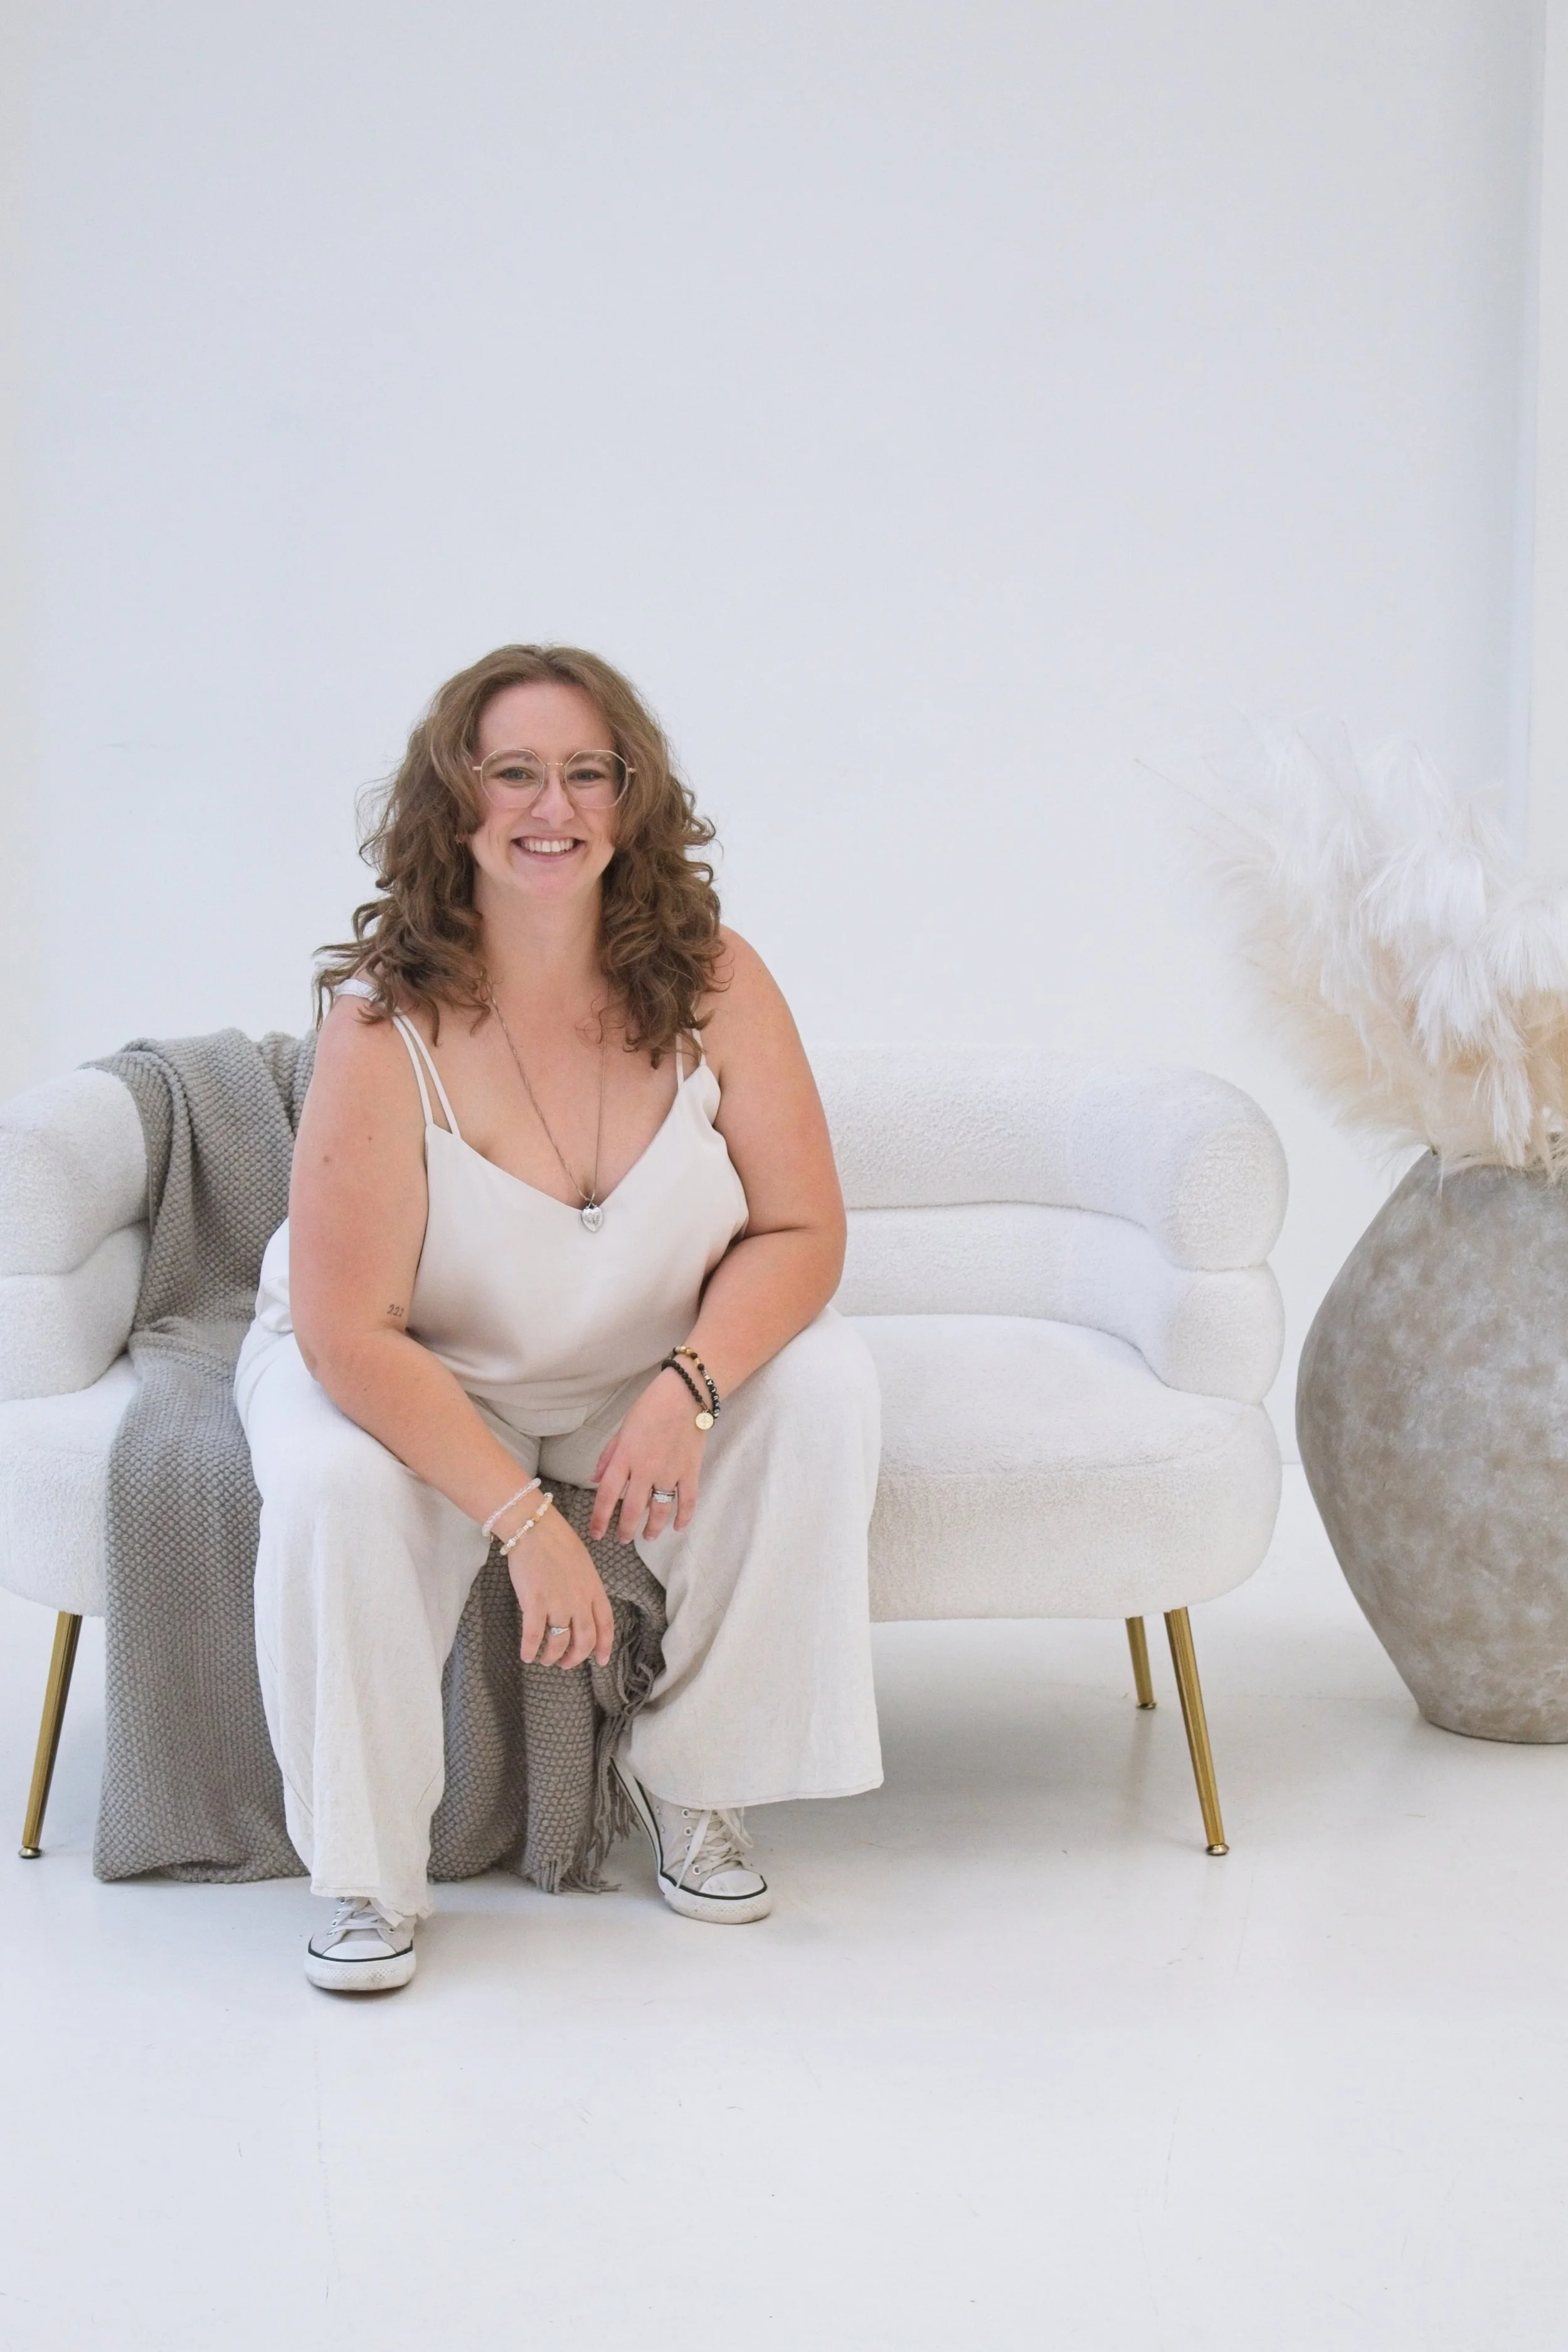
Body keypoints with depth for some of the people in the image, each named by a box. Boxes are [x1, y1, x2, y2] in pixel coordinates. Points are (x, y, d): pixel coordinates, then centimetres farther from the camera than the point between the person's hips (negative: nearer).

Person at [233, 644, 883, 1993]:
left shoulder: (712, 984, -17)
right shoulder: (385, 1023, -26)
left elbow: (802, 1232, -12)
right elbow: (352, 1337, -27)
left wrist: (687, 1389, -30)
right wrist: (523, 1519, -31)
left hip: (653, 1370, 3)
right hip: (415, 1381, -3)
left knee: (826, 1385, -23)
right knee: (335, 1489, -33)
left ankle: (690, 1775, -3)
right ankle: (369, 1875, -8)